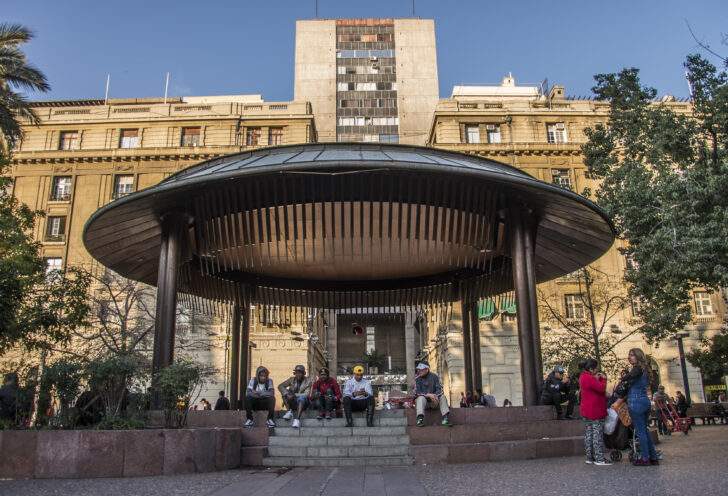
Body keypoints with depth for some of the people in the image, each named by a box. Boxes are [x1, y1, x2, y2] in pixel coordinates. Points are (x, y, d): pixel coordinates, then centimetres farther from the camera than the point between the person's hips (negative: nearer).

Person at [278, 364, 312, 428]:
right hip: (292, 403, 3)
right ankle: (289, 412, -22)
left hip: (302, 403, -3)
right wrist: (287, 395, -29)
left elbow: (306, 394, -17)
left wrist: (294, 395, -30)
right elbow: (280, 386, -10)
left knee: (301, 398, -36)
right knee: (284, 392, -18)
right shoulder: (292, 379, 3)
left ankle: (297, 419, -47)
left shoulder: (308, 381, -4)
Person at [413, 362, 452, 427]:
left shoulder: (434, 376, 0)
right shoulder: (417, 379, -6)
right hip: (423, 402, -2)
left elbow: (440, 389, -9)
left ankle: (445, 418, -30)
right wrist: (429, 395, -30)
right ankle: (420, 419, -46)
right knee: (421, 397, -32)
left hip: (433, 402, 2)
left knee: (442, 396, -21)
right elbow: (417, 392, -17)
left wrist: (436, 396, -32)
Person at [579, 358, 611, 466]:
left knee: (589, 433, 12)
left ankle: (590, 457, 17)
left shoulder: (583, 376, 13)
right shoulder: (589, 378, -21)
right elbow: (602, 389, -21)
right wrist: (603, 379, -6)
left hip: (587, 410, 11)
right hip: (595, 410, -11)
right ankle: (599, 458, -4)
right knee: (597, 434, -6)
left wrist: (597, 379, 3)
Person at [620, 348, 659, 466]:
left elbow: (632, 375, -33)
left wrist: (623, 379, -16)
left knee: (640, 431, -1)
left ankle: (645, 458, 5)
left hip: (636, 403, -9)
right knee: (644, 431, 15)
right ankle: (653, 457, 18)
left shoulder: (637, 368, -11)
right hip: (646, 401, 9)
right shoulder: (643, 370, 17)